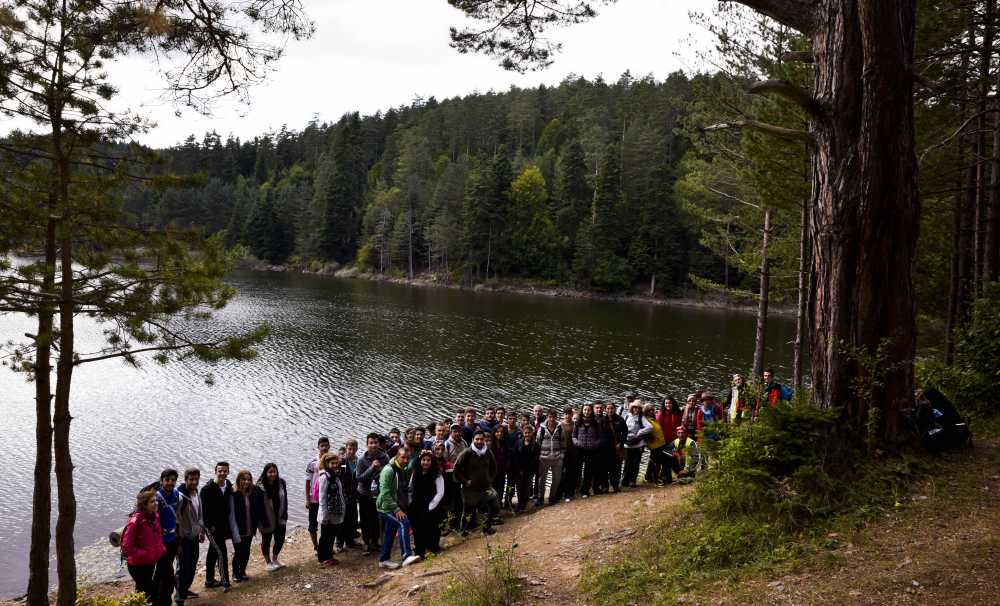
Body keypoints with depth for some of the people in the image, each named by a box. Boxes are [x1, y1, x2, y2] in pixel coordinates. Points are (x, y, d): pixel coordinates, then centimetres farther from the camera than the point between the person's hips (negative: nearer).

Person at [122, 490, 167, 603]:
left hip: (150, 562, 8)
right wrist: (143, 554, -20)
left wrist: (161, 549, 4)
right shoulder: (135, 521, -23)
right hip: (138, 565, -8)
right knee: (152, 594, -6)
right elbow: (126, 546, -21)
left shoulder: (155, 517, 1)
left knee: (142, 591, 21)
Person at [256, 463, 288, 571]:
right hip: (267, 520, -4)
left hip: (280, 518, 4)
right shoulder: (260, 487, -20)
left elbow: (285, 499, 4)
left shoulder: (281, 483, -5)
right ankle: (267, 562, 34)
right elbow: (259, 505, -17)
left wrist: (284, 514, 2)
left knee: (280, 539, 12)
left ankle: (275, 559, 36)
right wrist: (264, 521, -17)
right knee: (266, 540, 14)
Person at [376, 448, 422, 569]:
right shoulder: (389, 470, -17)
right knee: (404, 523, -25)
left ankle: (384, 560, 25)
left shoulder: (403, 471, 12)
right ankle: (407, 556, -30)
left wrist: (404, 506, 10)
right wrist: (396, 509, -24)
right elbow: (385, 493, -22)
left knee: (390, 534, 14)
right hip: (387, 507, -9)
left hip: (396, 508, 9)